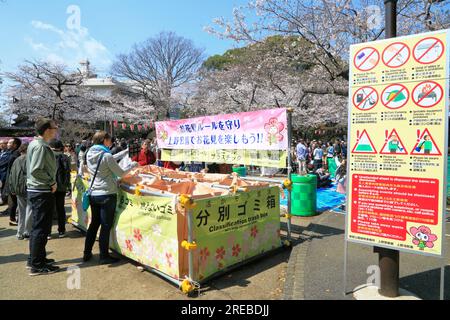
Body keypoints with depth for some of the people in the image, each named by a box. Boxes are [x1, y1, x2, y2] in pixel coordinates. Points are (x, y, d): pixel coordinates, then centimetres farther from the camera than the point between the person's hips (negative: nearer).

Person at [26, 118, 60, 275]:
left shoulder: (34, 143, 12)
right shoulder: (41, 146, -19)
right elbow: (36, 170, -27)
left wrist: (50, 182, 15)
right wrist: (52, 182, -16)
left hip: (36, 191, 10)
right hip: (43, 192, -10)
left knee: (37, 227, 19)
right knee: (41, 229, -2)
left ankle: (35, 258, 31)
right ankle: (37, 265, 7)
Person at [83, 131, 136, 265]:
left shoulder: (90, 154, 5)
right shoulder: (107, 156, -16)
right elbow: (121, 173, -11)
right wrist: (133, 166, 5)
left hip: (93, 194, 7)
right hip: (107, 194, -7)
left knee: (94, 223, 18)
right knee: (106, 226, 3)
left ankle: (87, 253, 27)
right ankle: (104, 256, 12)